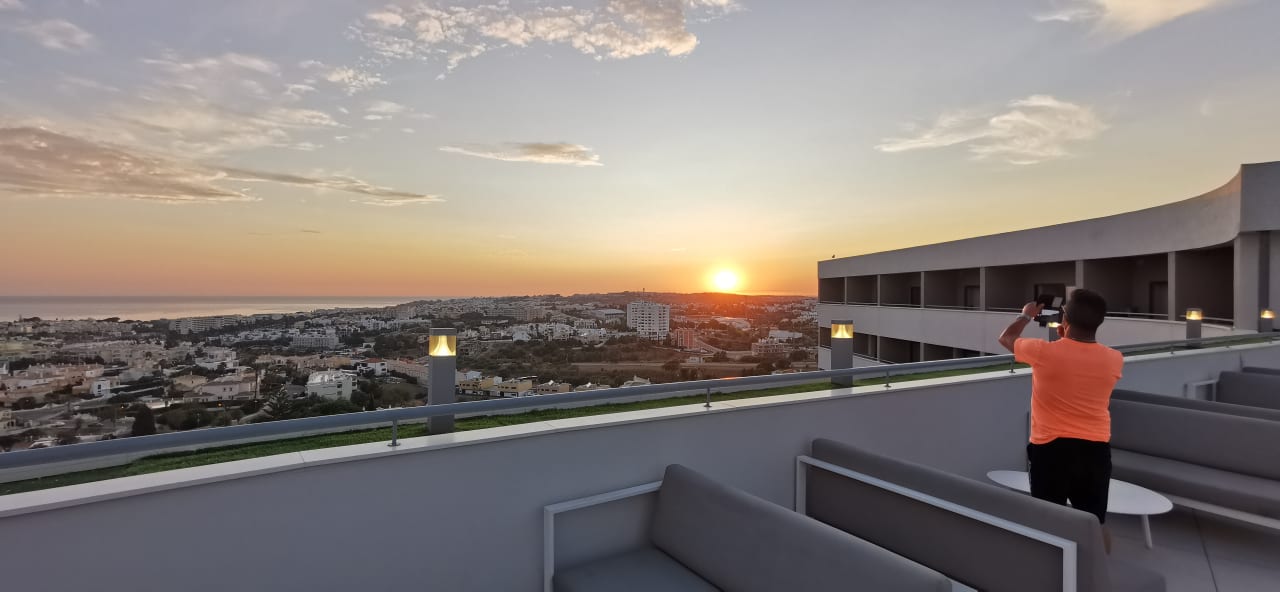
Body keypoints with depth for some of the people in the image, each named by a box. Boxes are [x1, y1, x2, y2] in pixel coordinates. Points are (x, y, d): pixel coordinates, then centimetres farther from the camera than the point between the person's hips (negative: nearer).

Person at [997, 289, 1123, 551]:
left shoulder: (1044, 352, -15)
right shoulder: (1114, 360, -5)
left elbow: (1007, 338, 6)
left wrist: (1026, 315, 22)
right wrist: (1069, 338, 21)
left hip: (1051, 448, -3)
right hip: (1096, 449, 3)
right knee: (1096, 523, 16)